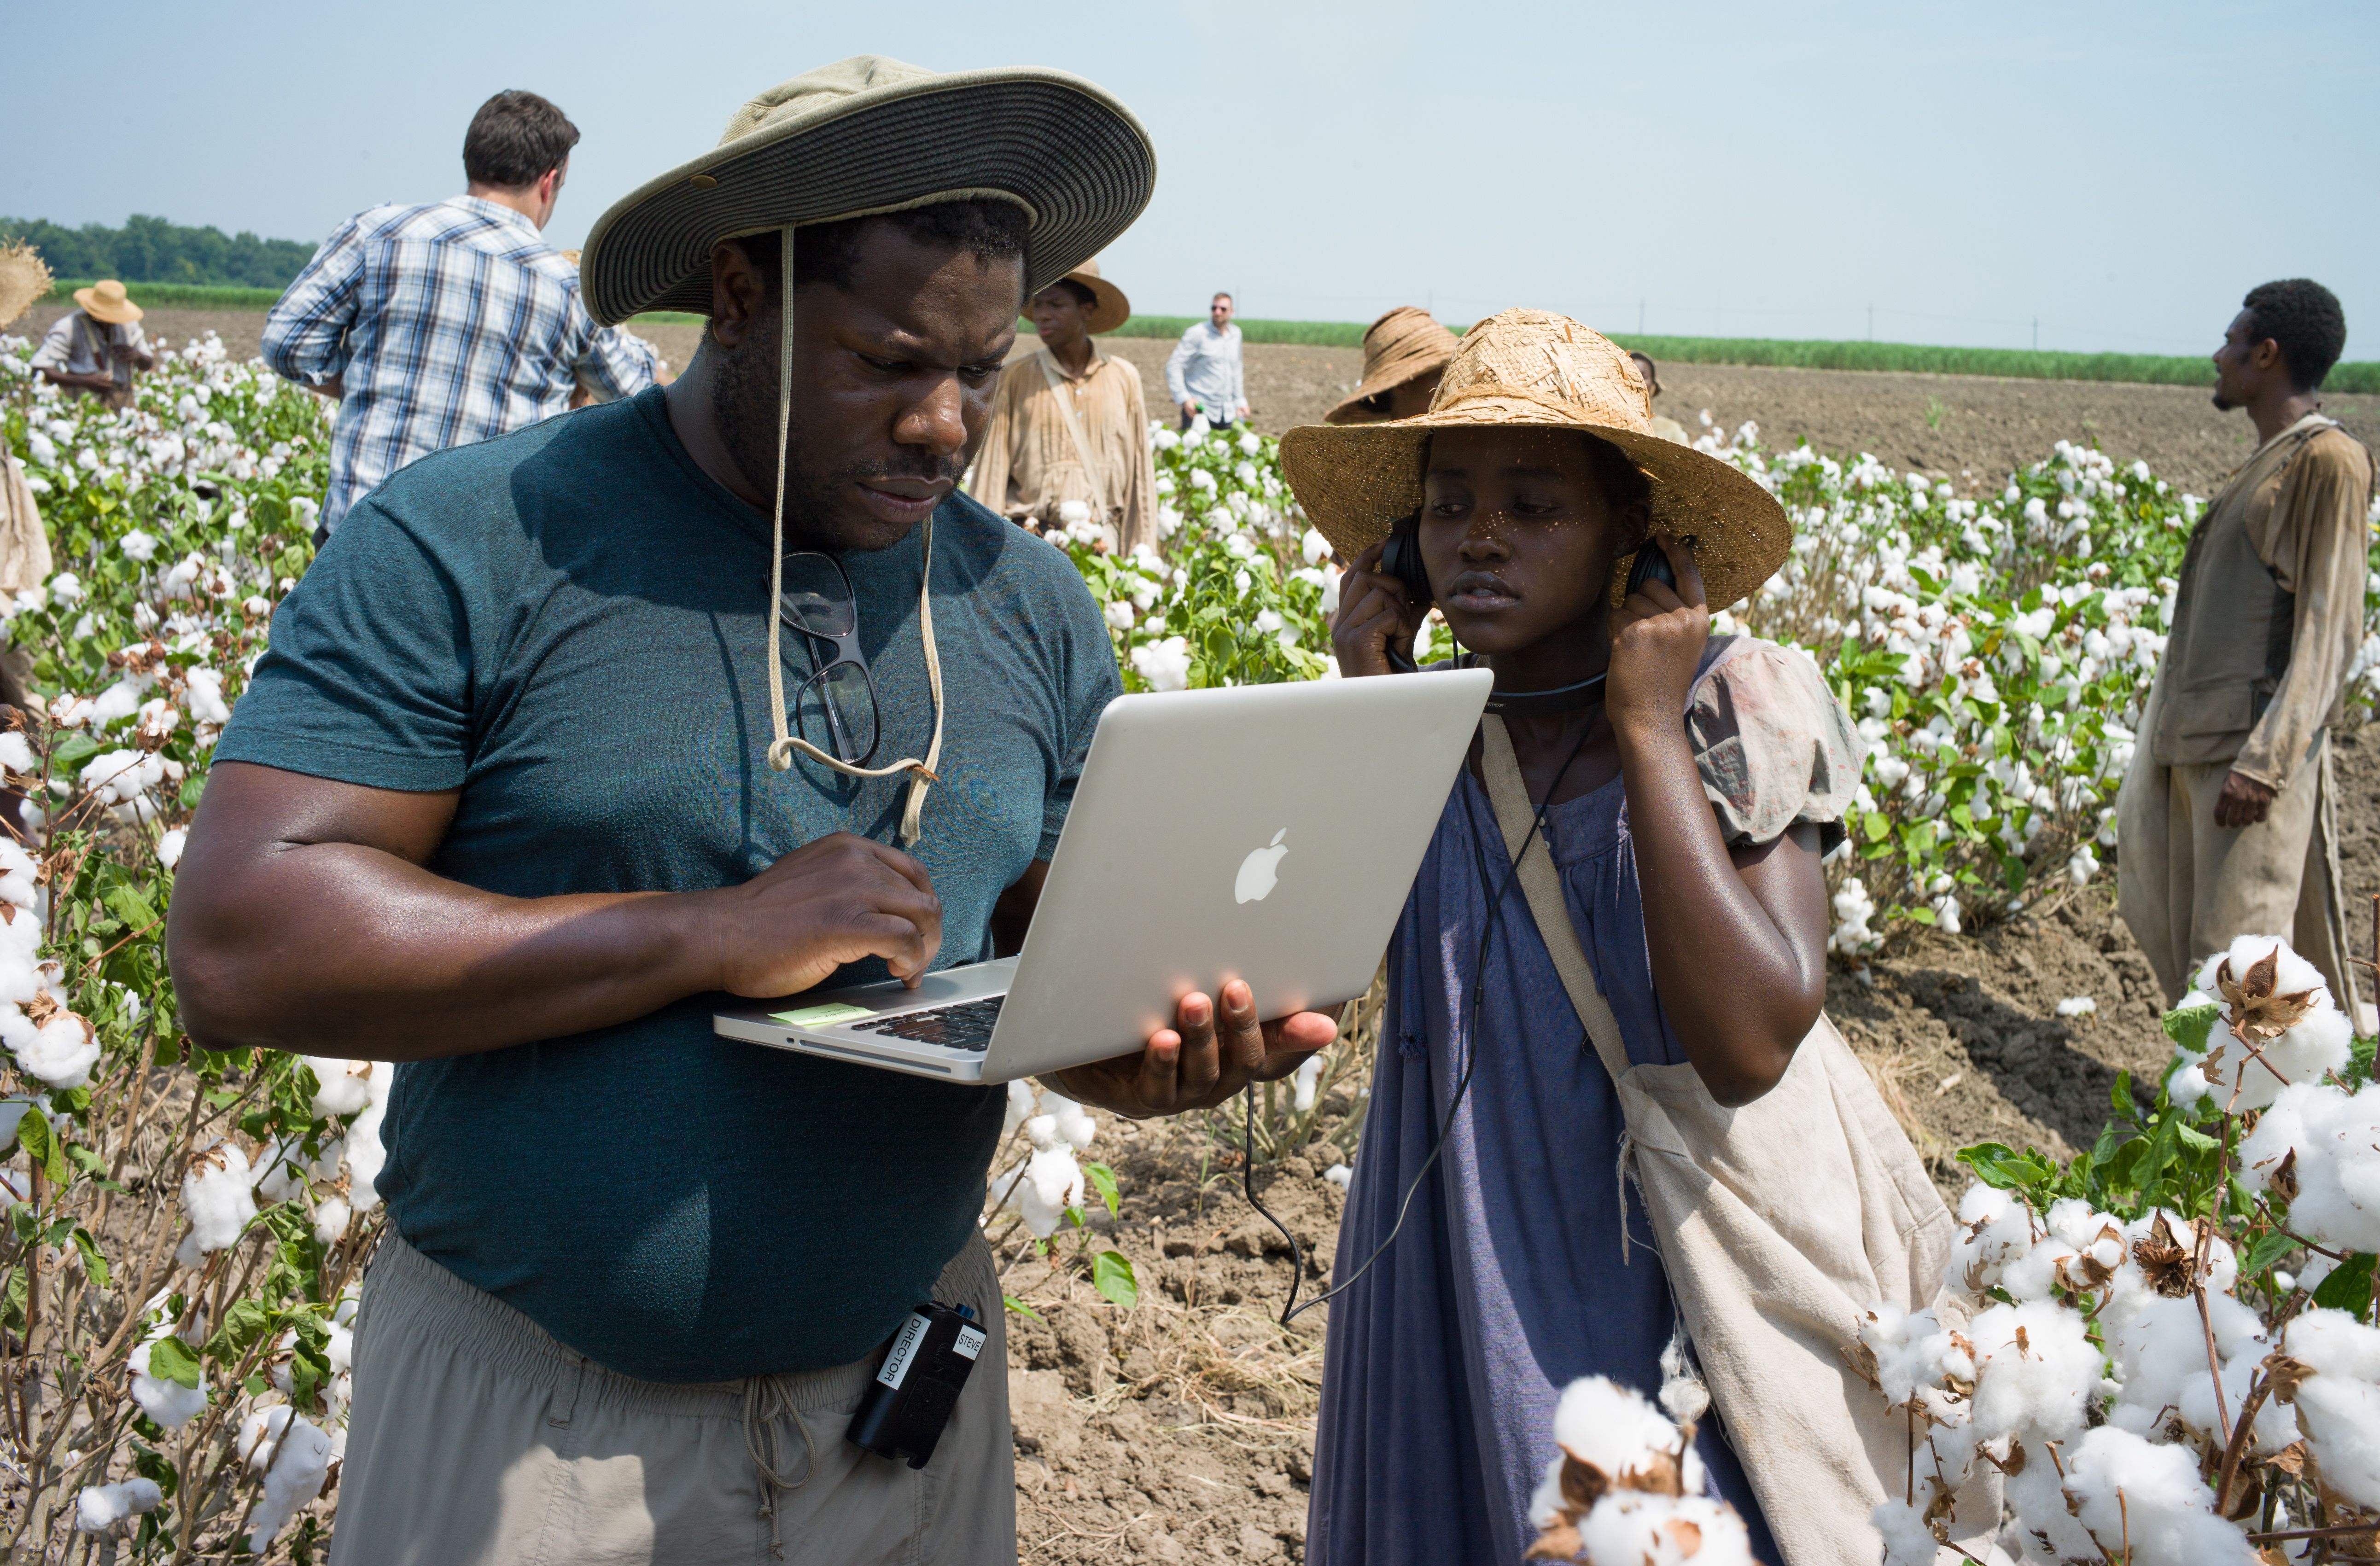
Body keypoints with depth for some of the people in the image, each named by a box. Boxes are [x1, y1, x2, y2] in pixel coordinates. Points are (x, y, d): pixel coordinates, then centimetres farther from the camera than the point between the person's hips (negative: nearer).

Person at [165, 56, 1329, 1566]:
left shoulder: (1032, 605, 2)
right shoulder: (464, 547, -13)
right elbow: (238, 946, -19)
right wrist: (712, 937, -24)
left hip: (906, 1381, 4)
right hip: (527, 1410, -3)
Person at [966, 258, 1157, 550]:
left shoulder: (1124, 379, 6)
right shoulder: (1014, 379, 3)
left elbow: (1139, 472, 9)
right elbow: (992, 470, 3)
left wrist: (1143, 553, 7)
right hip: (1031, 538, -1)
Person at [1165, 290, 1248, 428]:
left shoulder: (1235, 334, 12)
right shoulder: (1197, 334, -7)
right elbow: (1174, 366, -10)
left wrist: (1240, 400, 18)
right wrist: (1184, 398, -18)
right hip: (1198, 410, -6)